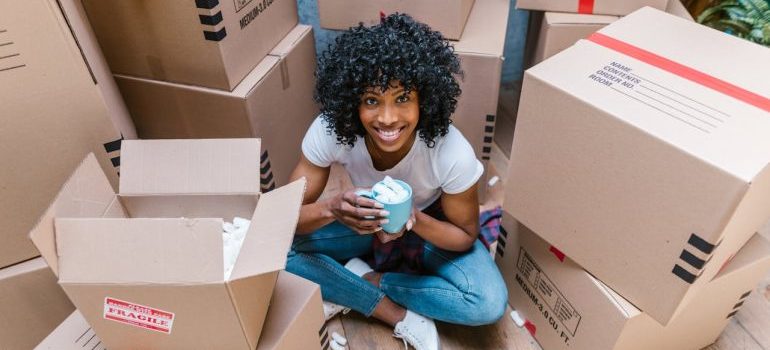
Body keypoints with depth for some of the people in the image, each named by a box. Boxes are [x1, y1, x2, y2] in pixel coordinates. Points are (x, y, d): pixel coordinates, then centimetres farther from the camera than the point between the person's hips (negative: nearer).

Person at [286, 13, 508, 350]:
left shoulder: (453, 155, -32)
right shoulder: (329, 131, -29)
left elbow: (465, 236, -17)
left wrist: (416, 220, -38)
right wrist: (332, 208, -44)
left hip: (429, 224, -1)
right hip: (362, 220, 2)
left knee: (489, 304, -27)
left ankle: (364, 281, -10)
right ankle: (398, 315, -14)